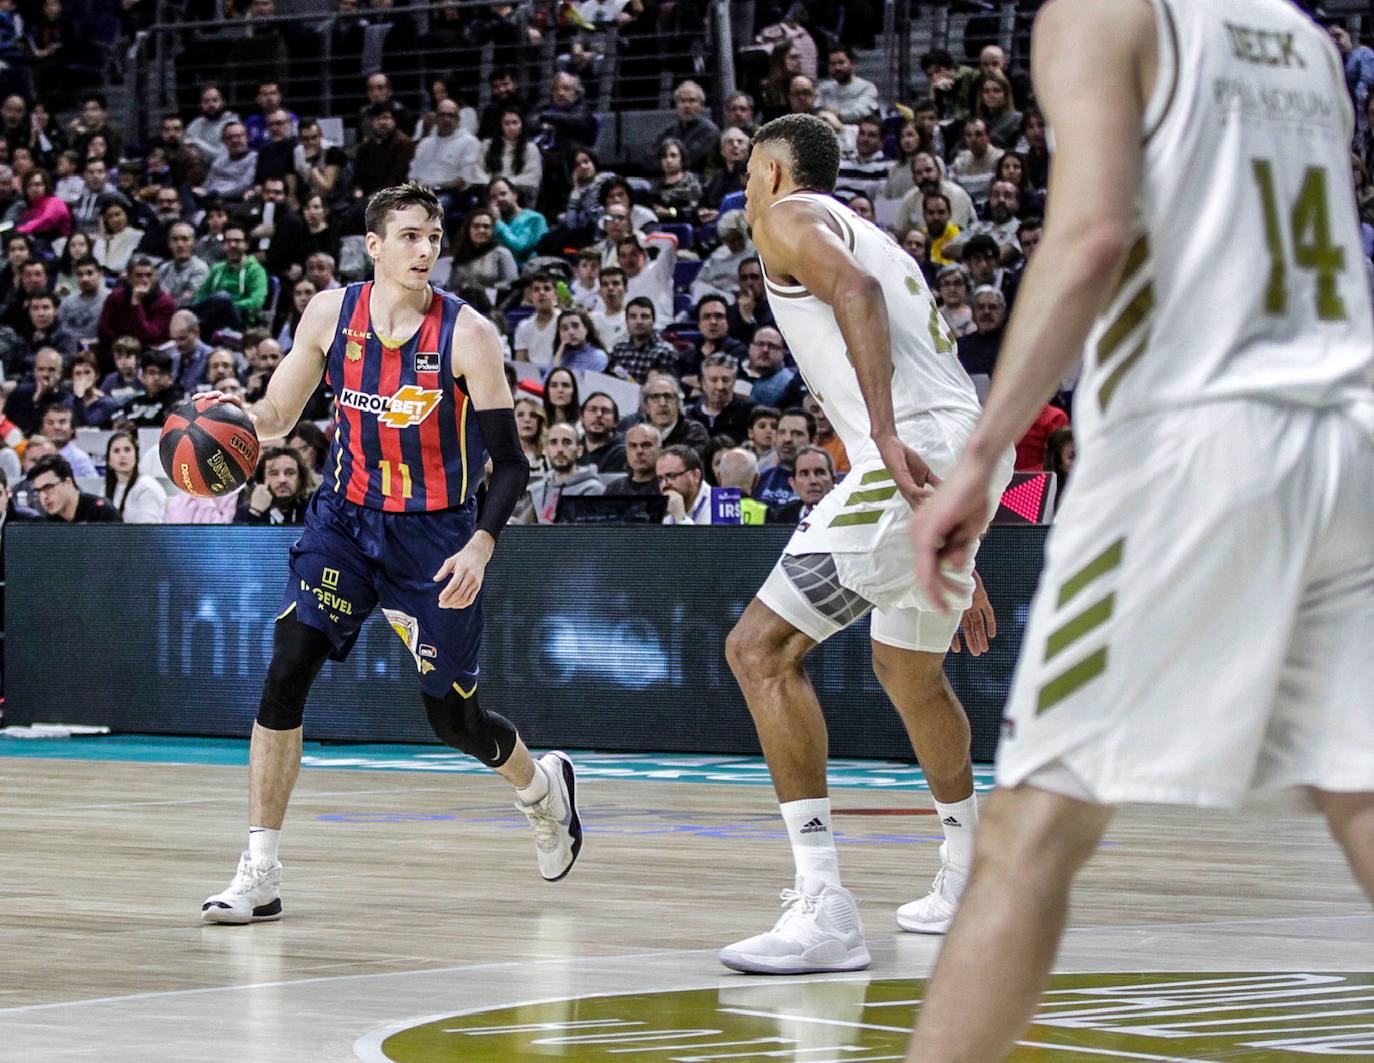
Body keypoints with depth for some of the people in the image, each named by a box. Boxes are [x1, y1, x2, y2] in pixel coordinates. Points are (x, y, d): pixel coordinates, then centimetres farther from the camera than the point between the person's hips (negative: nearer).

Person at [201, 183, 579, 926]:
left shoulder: (468, 335, -14)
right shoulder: (331, 314, -5)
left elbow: (509, 463, -11)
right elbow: (277, 414, 6)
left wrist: (480, 546, -26)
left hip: (435, 536, -2)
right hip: (346, 521, 2)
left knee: (453, 718, 7)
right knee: (286, 673, -17)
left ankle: (542, 787, 43)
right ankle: (259, 877, -13)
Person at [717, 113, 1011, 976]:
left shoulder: (789, 218, 6)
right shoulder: (877, 241, 33)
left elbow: (854, 288, -17)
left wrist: (884, 430, -29)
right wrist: (956, 562, 36)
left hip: (915, 456, -9)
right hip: (973, 453, 9)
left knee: (762, 650, -10)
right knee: (909, 669, 30)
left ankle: (826, 912, -19)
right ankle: (967, 883, 43)